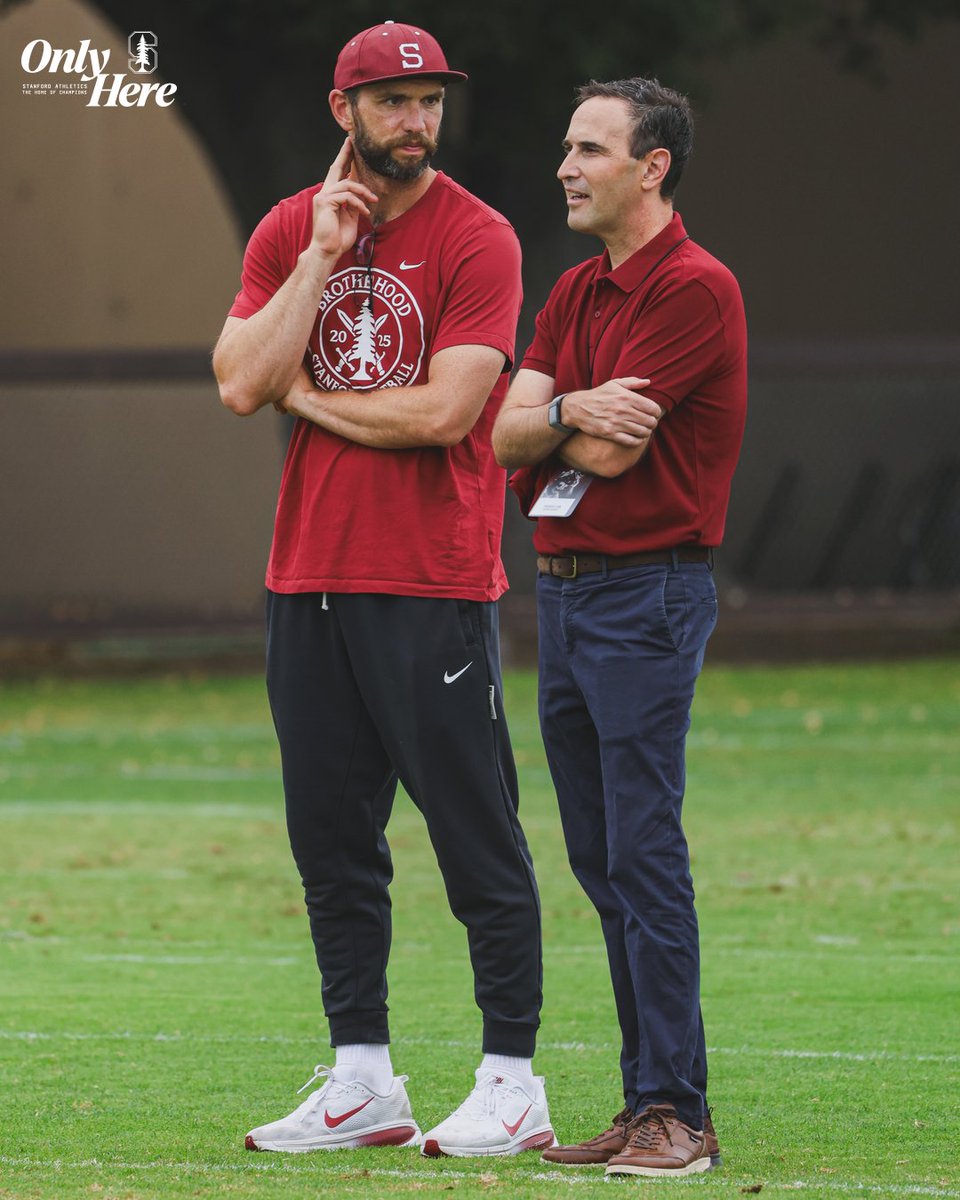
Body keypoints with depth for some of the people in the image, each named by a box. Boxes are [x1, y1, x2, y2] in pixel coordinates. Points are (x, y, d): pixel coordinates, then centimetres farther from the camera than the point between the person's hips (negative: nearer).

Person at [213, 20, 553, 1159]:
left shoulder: (476, 239, -6)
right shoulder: (290, 231, 10)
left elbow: (443, 411, -16)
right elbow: (241, 383, -2)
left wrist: (306, 396, -4)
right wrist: (323, 255, -7)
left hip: (433, 588, -6)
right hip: (306, 581, 6)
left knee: (477, 839, -4)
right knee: (330, 840, 9)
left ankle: (513, 1084, 0)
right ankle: (362, 1082, 17)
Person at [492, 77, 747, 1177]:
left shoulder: (694, 289, -11)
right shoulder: (574, 294, 17)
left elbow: (611, 451, -16)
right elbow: (502, 434, 6)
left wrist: (549, 422, 3)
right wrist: (569, 412, -13)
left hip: (646, 591, -9)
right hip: (561, 587, 9)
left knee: (644, 852, -11)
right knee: (599, 862, 9)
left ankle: (676, 1110, -10)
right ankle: (646, 1099, 13)